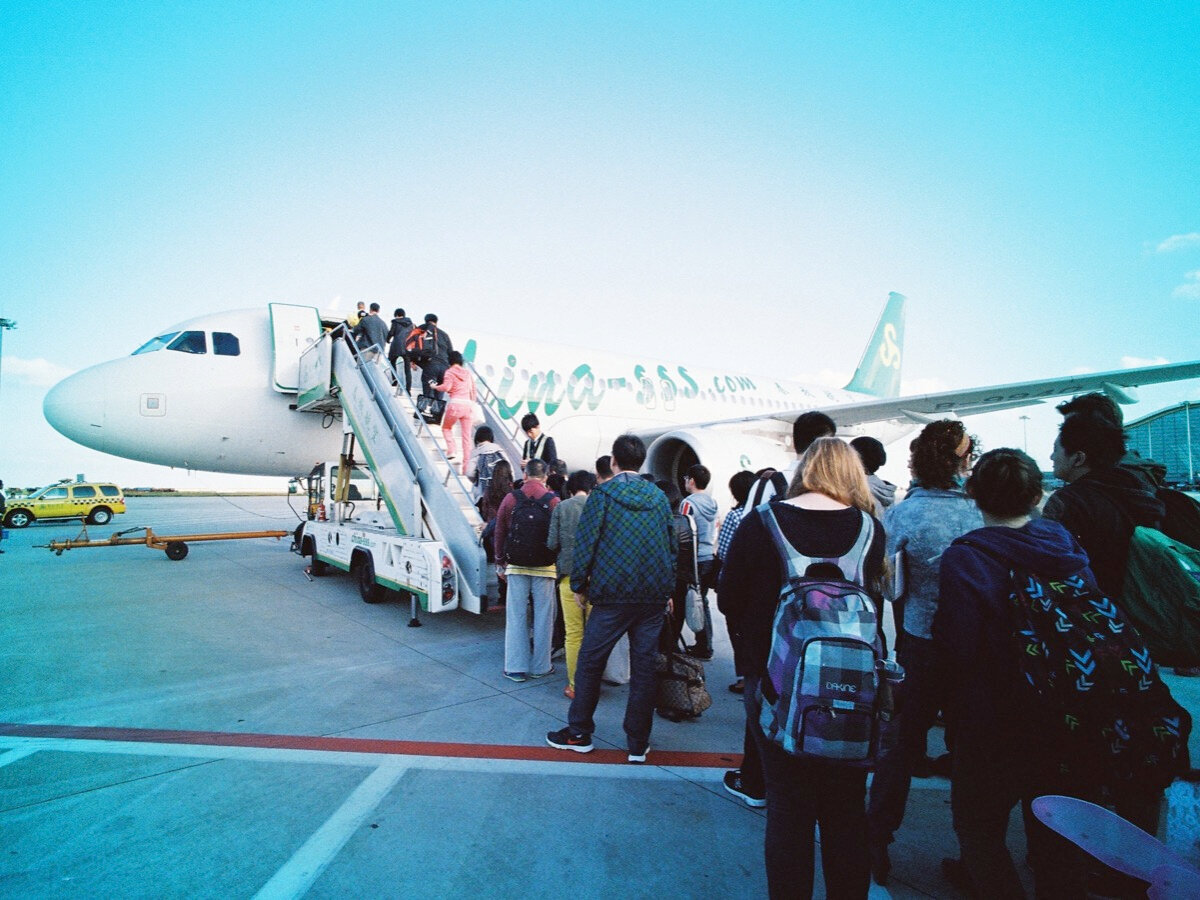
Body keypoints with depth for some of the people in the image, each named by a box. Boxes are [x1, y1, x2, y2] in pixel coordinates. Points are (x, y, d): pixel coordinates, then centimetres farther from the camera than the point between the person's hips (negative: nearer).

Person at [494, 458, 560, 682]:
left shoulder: (511, 499, -1)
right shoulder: (553, 501, -5)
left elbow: (500, 533, 2)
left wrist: (500, 563, 12)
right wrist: (559, 562, 12)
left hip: (516, 566, 1)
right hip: (544, 568, -1)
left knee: (516, 616, 7)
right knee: (543, 616, 8)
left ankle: (516, 667, 11)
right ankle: (540, 666, 15)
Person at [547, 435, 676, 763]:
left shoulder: (603, 493, -4)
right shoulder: (659, 496, 8)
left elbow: (585, 541, -7)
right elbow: (671, 545, 11)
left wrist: (579, 585, 3)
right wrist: (668, 590, 17)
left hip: (613, 593, -4)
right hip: (654, 595, 4)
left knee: (589, 662, 10)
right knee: (643, 667, 9)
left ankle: (579, 734, 21)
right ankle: (638, 744, 18)